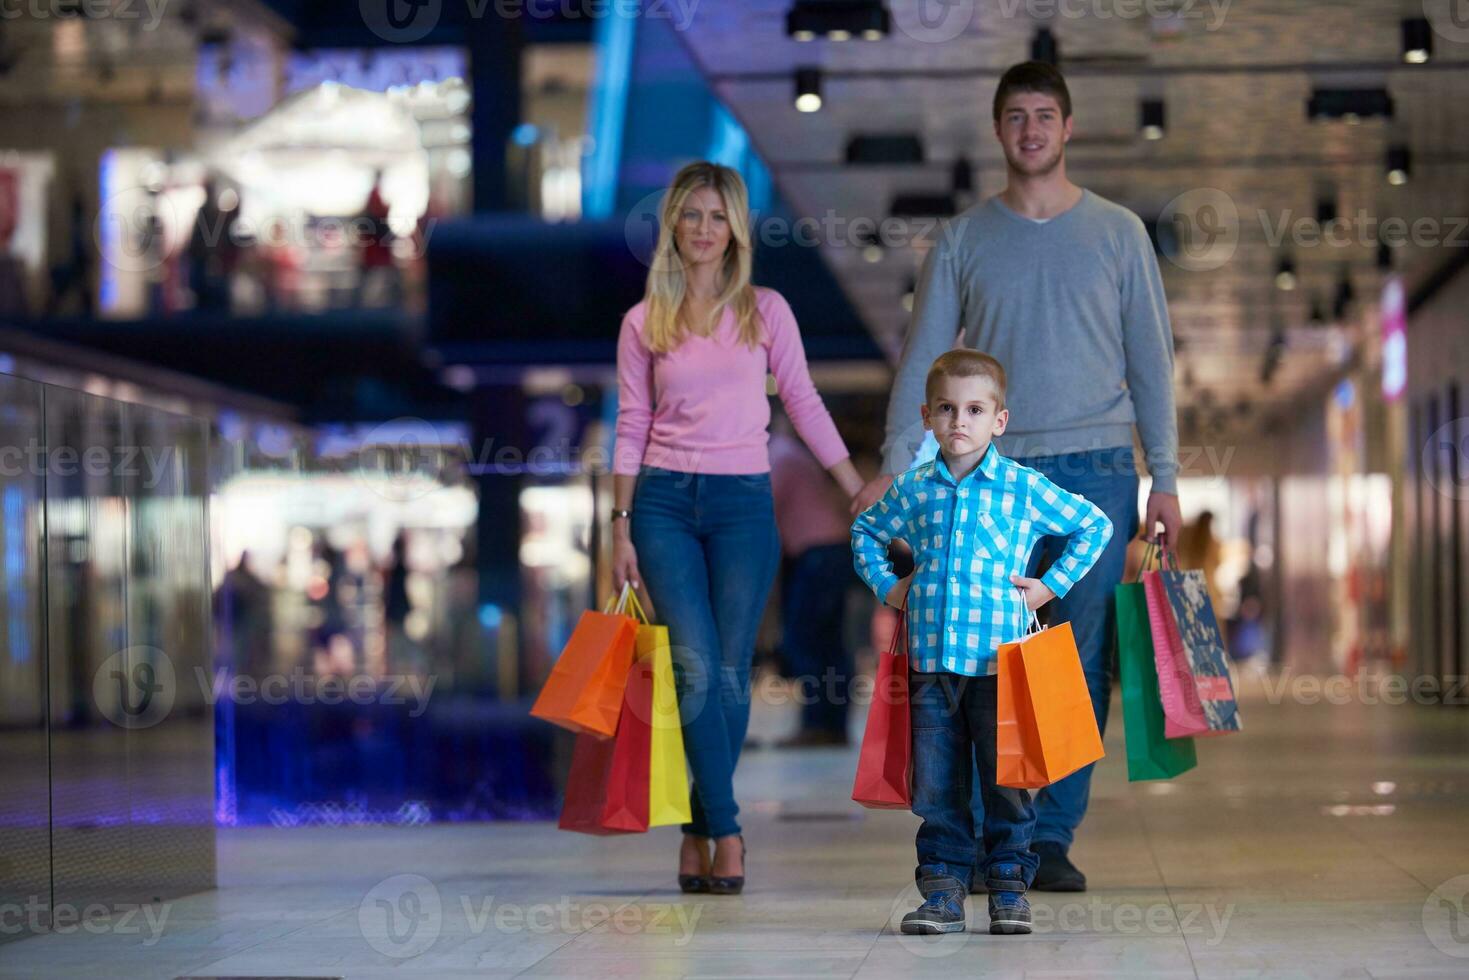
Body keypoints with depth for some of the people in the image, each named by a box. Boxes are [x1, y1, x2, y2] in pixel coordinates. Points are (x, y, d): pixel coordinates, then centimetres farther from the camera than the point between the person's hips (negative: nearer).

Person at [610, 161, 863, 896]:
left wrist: (860, 491, 6)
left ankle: (699, 833, 12)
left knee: (730, 673, 0)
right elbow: (631, 428, 8)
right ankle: (726, 834, -7)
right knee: (697, 668, -11)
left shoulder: (765, 311, 6)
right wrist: (621, 526, 4)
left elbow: (805, 406, 8)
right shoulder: (644, 323, 6)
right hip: (665, 503, 0)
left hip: (743, 502, 1)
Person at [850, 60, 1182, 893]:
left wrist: (1166, 479, 2)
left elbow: (1151, 360, 8)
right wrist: (894, 467, -4)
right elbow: (925, 358, 7)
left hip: (1095, 469, 0)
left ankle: (1053, 837, 5)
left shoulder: (1118, 232, 8)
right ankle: (981, 835, 6)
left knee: (1082, 660, -1)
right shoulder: (964, 239, 9)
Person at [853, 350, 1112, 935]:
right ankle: (942, 890, 11)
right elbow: (865, 531, 27)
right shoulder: (913, 490, 8)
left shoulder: (1024, 488, 0)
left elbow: (1094, 525, 10)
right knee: (935, 786, 4)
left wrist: (1052, 584, 4)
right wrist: (885, 585, 14)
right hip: (930, 661, 2)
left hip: (999, 660, -2)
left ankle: (1009, 887, 11)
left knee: (1005, 781, 1)